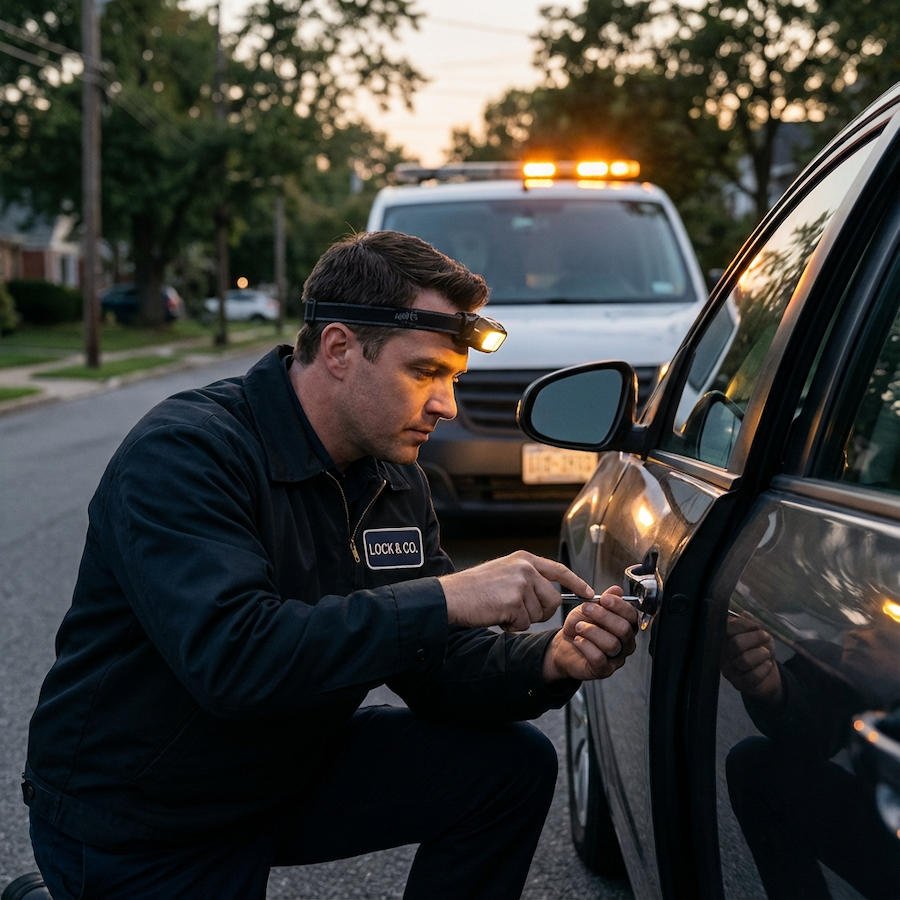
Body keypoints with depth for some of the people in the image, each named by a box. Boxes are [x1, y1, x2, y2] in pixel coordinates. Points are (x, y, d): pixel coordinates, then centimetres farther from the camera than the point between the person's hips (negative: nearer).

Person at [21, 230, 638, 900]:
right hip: (138, 823, -6)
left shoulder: (395, 480, -1)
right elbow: (230, 657, -38)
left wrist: (549, 663, -21)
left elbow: (438, 670, -1)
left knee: (513, 764, -5)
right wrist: (445, 598, -38)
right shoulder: (183, 455, -24)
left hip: (287, 771, 7)